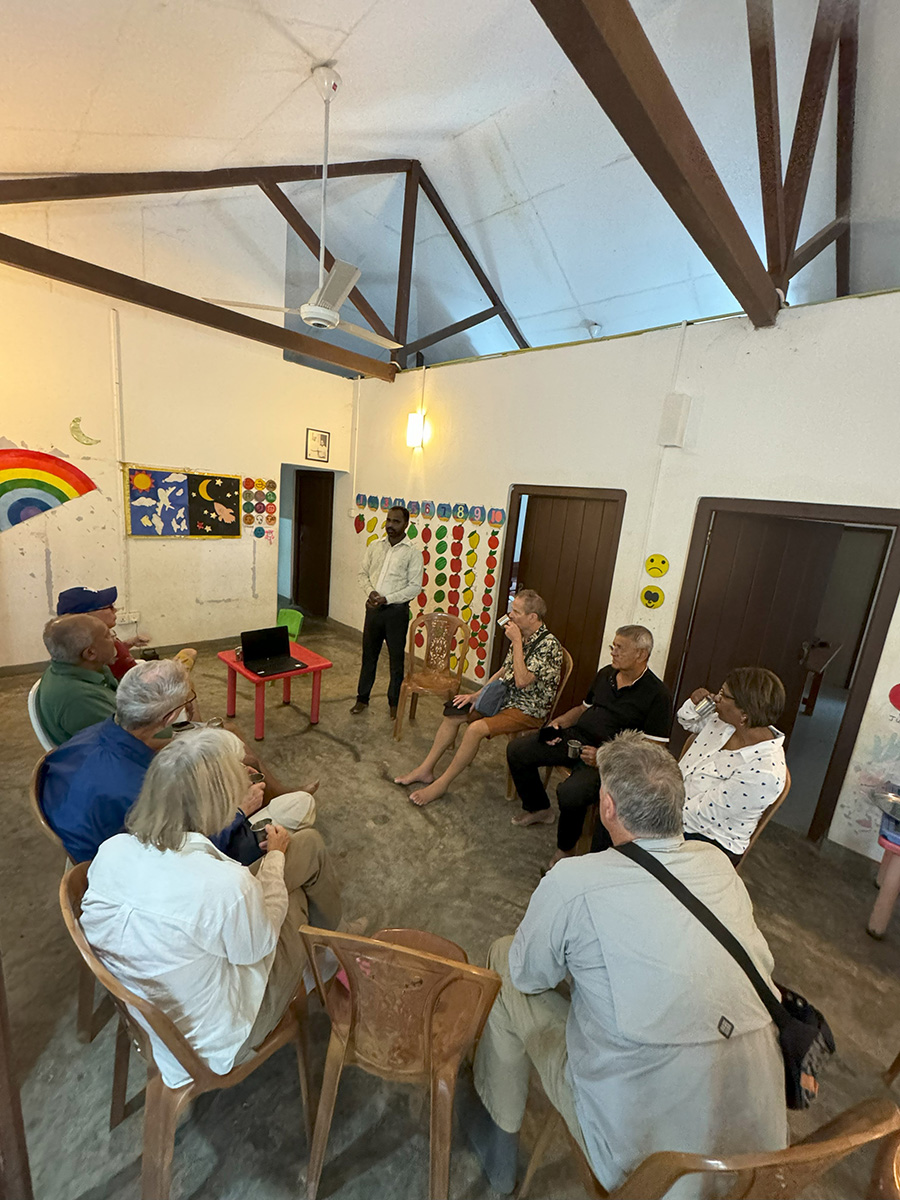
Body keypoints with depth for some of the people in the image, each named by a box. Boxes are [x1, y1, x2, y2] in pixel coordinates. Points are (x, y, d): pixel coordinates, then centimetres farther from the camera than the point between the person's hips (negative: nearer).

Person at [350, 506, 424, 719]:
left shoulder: (413, 552, -8)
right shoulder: (375, 546, 5)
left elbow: (415, 587, -12)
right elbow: (363, 574, 10)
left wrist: (387, 599, -19)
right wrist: (370, 592, -10)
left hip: (396, 611, -4)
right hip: (373, 608, 4)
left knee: (396, 658, 9)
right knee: (368, 655, 15)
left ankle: (394, 702, 27)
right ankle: (362, 698, 31)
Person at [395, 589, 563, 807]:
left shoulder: (549, 645, -21)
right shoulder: (522, 637, 5)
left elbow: (522, 681, -30)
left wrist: (516, 641, -26)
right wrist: (478, 694, 3)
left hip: (529, 710, -9)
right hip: (505, 697, 9)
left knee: (476, 728, -28)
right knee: (454, 712, 0)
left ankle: (441, 784, -11)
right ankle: (426, 769, 10)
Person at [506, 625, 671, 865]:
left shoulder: (657, 694, -11)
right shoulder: (605, 674, 10)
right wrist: (560, 721, 4)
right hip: (575, 737, 7)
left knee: (570, 793, -33)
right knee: (517, 750, -1)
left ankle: (565, 848, 2)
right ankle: (538, 809, 23)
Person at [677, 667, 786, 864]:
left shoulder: (764, 772, -26)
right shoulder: (724, 722, -5)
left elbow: (700, 814, -23)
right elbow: (688, 722, 18)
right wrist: (693, 704, -5)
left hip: (710, 841, -7)